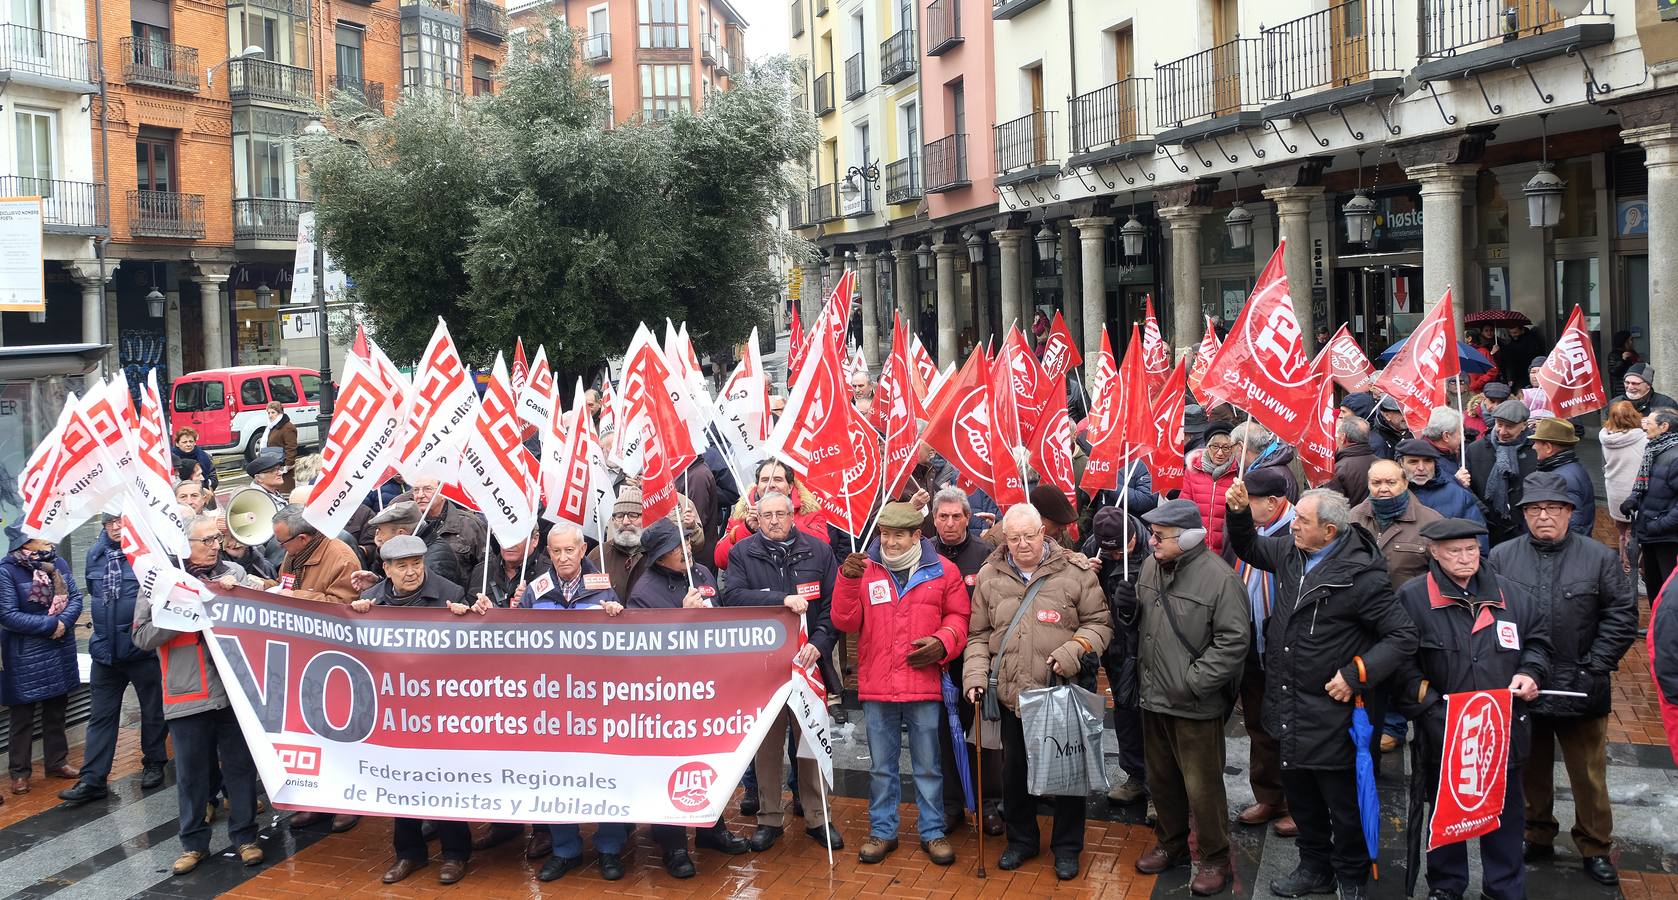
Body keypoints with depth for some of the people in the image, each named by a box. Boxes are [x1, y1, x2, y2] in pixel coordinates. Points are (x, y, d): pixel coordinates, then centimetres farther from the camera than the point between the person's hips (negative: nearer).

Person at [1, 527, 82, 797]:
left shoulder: (58, 563, 1)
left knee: (56, 709, 16)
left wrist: (64, 622, -19)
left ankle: (57, 762, 30)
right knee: (22, 714, 6)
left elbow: (76, 598, 1)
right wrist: (51, 625, -20)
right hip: (24, 656, -5)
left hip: (60, 651, 5)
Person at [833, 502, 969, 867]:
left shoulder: (942, 571, 0)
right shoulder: (865, 569, 2)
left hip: (924, 686, -1)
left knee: (928, 766, 9)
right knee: (881, 766, 12)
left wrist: (943, 642, -12)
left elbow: (958, 617, 6)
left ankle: (932, 831, 21)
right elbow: (845, 622, -3)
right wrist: (848, 580, -15)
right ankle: (882, 831, 24)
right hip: (876, 686, 1)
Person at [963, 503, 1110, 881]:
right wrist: (976, 674, -3)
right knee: (1014, 771, 16)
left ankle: (1067, 846, 26)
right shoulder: (990, 576, 2)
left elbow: (1099, 622, -1)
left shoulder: (1075, 571, -7)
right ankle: (1021, 839, 35)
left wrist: (1075, 651, -17)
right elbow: (979, 634, 9)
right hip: (1010, 694, 3)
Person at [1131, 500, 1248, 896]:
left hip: (1196, 705, -7)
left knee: (1202, 787, 2)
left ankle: (1215, 860, 20)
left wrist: (1193, 682, -19)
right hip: (1154, 698, 7)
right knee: (1161, 778, 20)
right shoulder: (1150, 567, 3)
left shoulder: (1218, 578, -18)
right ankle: (1171, 843, 39)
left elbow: (1234, 640, -19)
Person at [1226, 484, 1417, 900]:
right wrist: (1239, 513, 2)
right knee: (1299, 793, 20)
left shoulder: (1361, 576, -21)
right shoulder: (1290, 551, 0)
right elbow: (1249, 549, 20)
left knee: (1343, 802, 9)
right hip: (1290, 706, 7)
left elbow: (1403, 636, -18)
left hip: (1332, 709, -7)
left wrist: (1356, 675, -22)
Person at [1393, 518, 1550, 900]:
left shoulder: (1510, 594, 4)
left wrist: (1530, 671, 0)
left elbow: (1538, 636, 18)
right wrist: (1428, 707, -16)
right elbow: (1401, 663, -8)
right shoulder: (1412, 597, -8)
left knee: (1504, 812, 12)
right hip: (1443, 733, -2)